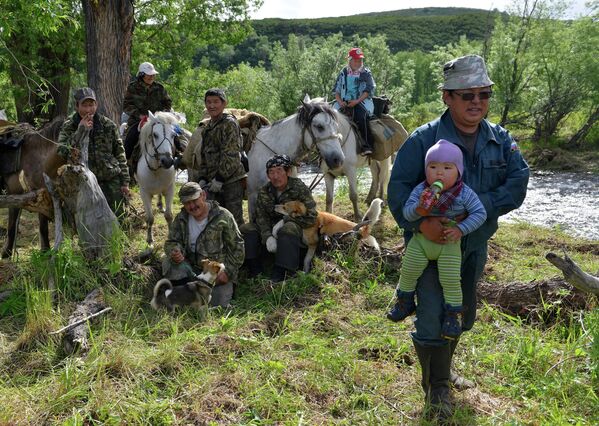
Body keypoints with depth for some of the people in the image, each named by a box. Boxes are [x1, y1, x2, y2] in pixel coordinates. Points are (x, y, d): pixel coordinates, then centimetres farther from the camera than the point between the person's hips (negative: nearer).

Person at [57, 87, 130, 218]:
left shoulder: (108, 125, -1)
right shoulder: (68, 127, -3)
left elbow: (120, 154, 5)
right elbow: (62, 152, -18)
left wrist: (125, 182, 2)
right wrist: (80, 131, -25)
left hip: (112, 179, 1)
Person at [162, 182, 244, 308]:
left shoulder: (223, 217, -11)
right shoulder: (181, 219, 1)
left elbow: (236, 247, -8)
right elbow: (172, 242, 0)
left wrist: (228, 272, -15)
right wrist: (175, 252, -26)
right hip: (192, 268, 3)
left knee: (218, 304, -16)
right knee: (169, 264, -23)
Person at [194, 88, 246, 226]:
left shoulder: (229, 123, -9)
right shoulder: (207, 128, 16)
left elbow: (230, 155, -16)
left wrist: (219, 178, -17)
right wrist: (202, 178, 8)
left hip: (231, 180, -8)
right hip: (213, 182, 8)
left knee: (234, 218, -4)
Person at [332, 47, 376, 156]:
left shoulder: (366, 73, 7)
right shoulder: (343, 73, 14)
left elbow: (369, 90, -1)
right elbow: (336, 90, 13)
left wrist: (357, 101, -14)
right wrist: (340, 101, -6)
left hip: (362, 101, -3)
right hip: (344, 103, 3)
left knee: (361, 115, -33)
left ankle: (367, 146, -31)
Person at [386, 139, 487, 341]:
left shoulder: (464, 194, -17)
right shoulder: (420, 190, -14)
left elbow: (480, 213, -13)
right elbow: (406, 213, -15)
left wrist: (461, 229, -24)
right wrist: (418, 209, -37)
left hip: (449, 245, -2)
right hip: (421, 240, 2)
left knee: (451, 280, -2)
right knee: (408, 271, 6)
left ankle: (452, 315, 20)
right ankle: (405, 302, 32)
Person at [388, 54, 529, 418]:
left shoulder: (501, 140, -4)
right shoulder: (423, 139, -17)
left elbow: (517, 186, -13)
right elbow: (398, 187, -19)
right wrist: (421, 222, -33)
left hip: (474, 244, 5)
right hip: (431, 242, -5)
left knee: (462, 315, 22)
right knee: (433, 318, -2)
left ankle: (443, 369, 47)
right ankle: (436, 385, 23)